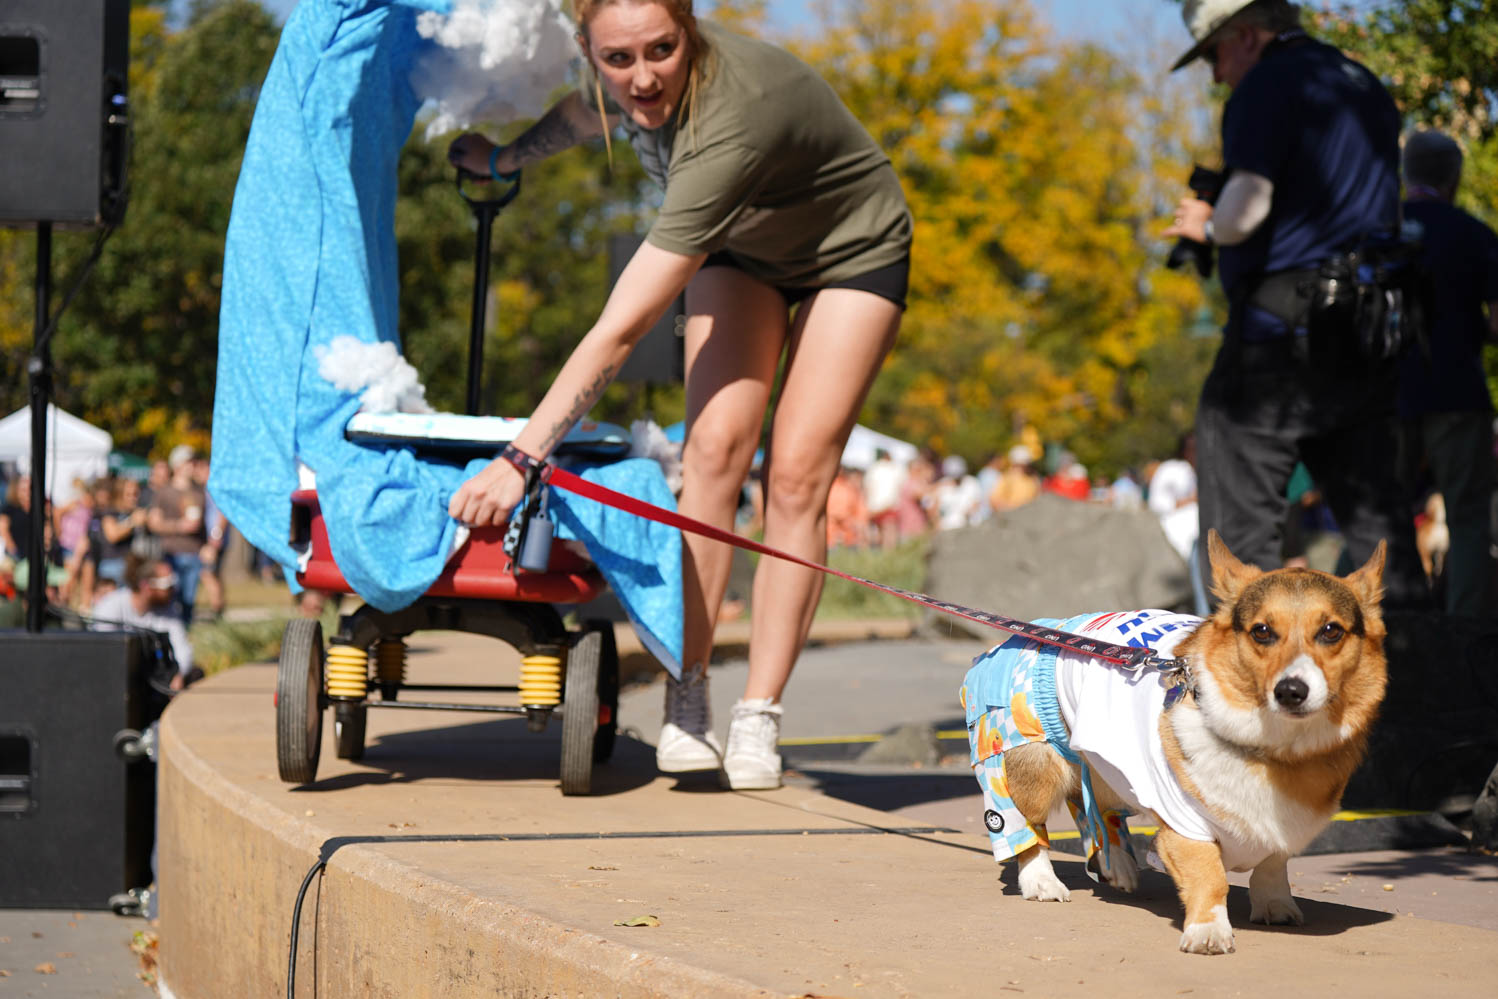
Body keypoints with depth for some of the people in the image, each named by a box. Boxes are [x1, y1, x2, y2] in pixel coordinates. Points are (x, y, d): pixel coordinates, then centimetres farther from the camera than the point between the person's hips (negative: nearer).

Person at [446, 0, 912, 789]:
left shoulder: (728, 122, -44)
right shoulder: (618, 79, -24)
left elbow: (621, 330, -47)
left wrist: (521, 459, -49)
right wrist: (505, 158, 23)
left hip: (850, 248, -5)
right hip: (742, 247, 5)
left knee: (797, 474, -15)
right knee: (716, 447, -14)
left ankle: (757, 723, -10)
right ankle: (687, 704, -14)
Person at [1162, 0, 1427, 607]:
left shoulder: (1269, 85, -8)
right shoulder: (1368, 90, 18)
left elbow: (1245, 210, -22)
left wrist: (1206, 225, 0)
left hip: (1280, 334, -8)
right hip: (1367, 338, 8)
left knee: (1238, 524, -1)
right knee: (1372, 509, 12)